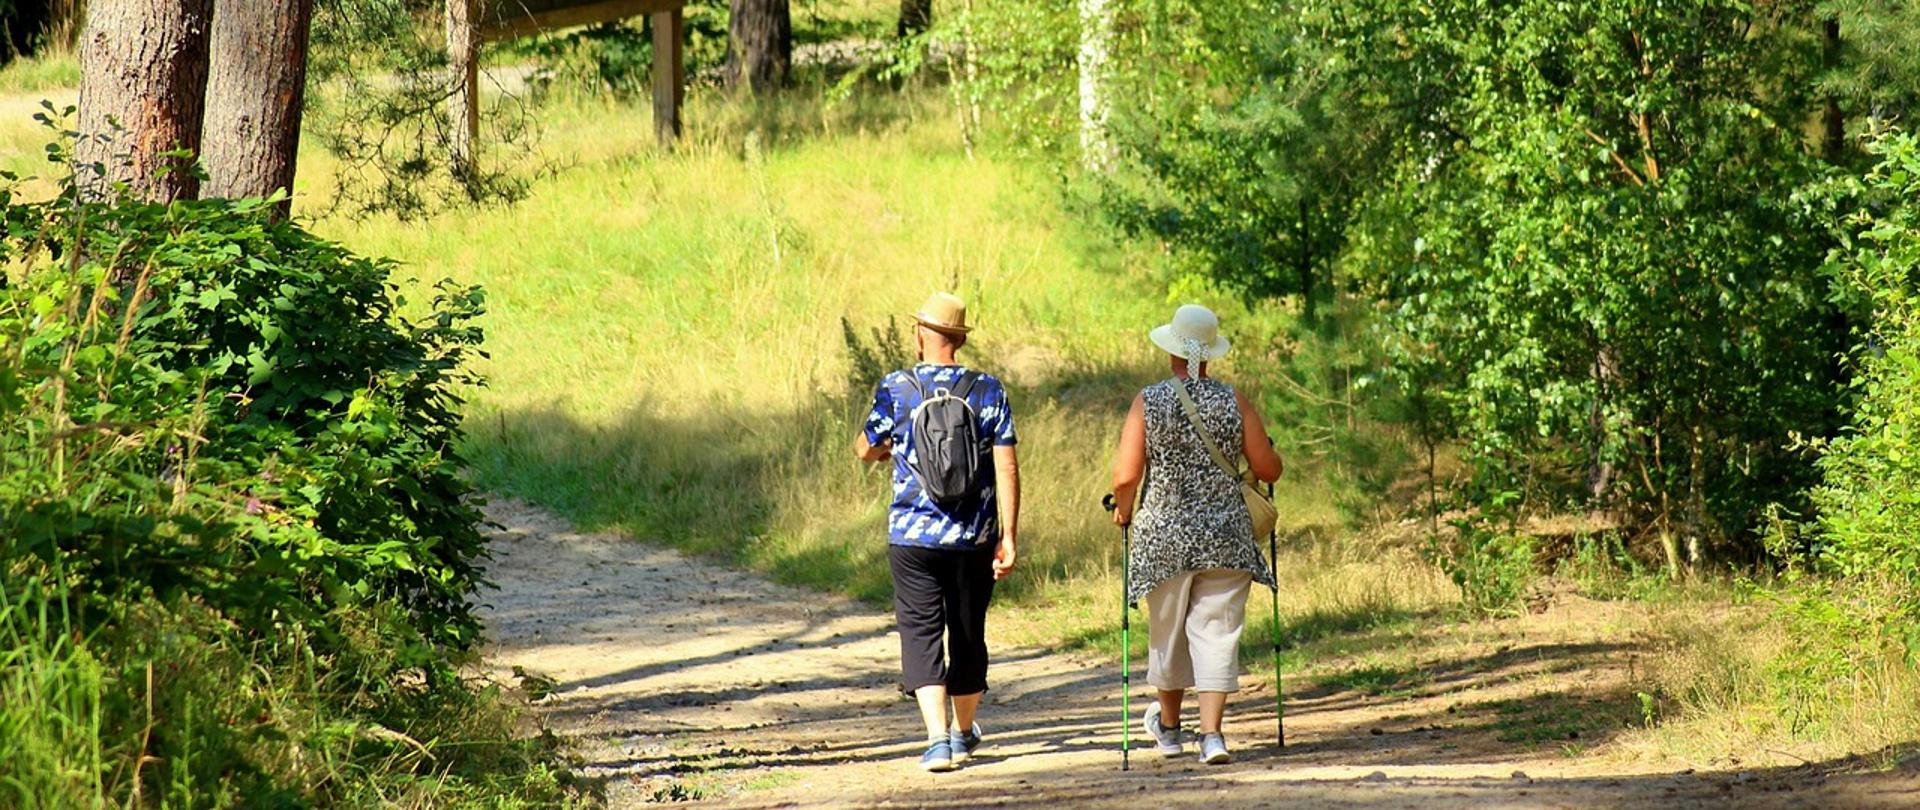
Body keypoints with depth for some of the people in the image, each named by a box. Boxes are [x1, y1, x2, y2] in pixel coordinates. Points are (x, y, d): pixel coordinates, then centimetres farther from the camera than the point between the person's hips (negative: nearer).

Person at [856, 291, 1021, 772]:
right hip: (974, 537, 2)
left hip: (913, 537, -2)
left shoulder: (896, 390, -6)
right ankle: (964, 734, 31)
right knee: (968, 633, 15)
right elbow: (1007, 469, -6)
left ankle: (938, 738, -15)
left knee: (921, 633, 0)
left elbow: (865, 450, 9)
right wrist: (1009, 537, -3)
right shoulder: (988, 391, -2)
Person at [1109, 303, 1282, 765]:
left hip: (1165, 535, 0)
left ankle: (1168, 726, 34)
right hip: (1226, 536, 0)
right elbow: (1268, 470, 0)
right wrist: (1266, 455, 23)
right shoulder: (1233, 402, -3)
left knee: (1168, 632, 16)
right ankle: (1212, 732, -8)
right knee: (1217, 631, 3)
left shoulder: (1148, 402, -6)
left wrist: (1123, 509, 10)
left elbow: (1126, 476, -11)